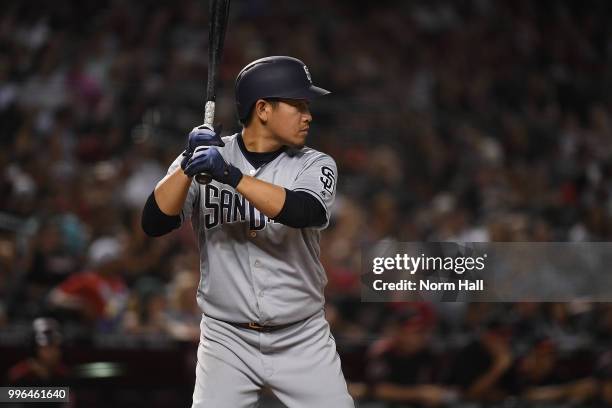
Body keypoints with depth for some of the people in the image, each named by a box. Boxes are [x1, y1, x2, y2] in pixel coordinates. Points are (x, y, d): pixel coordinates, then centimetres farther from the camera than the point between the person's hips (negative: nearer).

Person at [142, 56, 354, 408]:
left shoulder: (315, 165, -1)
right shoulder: (205, 157, 1)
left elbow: (302, 212, -22)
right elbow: (154, 223, -9)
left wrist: (230, 175, -30)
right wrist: (189, 165, -21)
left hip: (303, 341, 1)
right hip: (227, 340, -1)